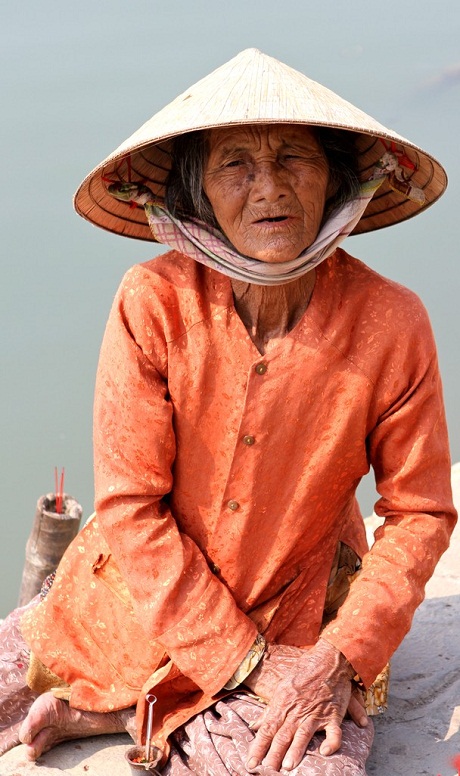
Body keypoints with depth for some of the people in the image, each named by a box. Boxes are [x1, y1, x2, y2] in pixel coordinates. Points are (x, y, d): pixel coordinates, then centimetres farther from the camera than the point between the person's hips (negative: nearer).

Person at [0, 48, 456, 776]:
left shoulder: (391, 324, -20)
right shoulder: (152, 304, -21)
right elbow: (129, 506, -18)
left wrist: (336, 662, -20)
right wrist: (249, 661, -18)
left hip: (296, 616, 0)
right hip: (145, 599, 0)